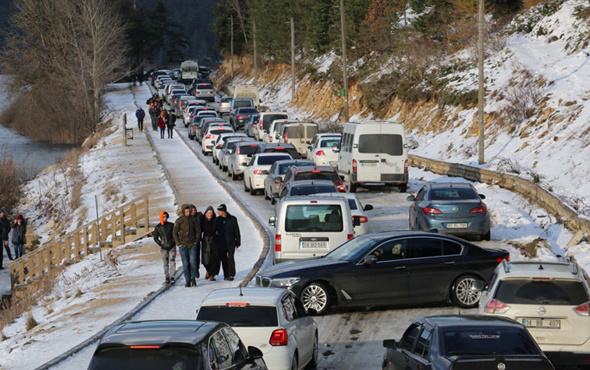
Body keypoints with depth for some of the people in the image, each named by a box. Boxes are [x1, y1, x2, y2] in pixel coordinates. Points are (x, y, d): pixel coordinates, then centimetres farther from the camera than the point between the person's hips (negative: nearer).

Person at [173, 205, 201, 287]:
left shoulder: (193, 219, 2)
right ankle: (188, 281, 6)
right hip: (183, 245, -1)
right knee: (185, 264, 0)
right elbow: (174, 233, 2)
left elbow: (198, 230, 12)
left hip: (192, 244, 1)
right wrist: (178, 243, -3)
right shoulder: (179, 221, -4)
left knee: (193, 262, -10)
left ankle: (193, 278, 4)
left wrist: (196, 241, 4)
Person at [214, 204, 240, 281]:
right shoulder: (217, 220, 6)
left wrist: (237, 242, 2)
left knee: (230, 257, -14)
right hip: (221, 243, 3)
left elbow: (237, 231, 3)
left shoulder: (232, 219, -1)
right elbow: (215, 230, 13)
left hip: (230, 242, -3)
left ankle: (231, 275, -14)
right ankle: (226, 275, 14)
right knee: (224, 259, 5)